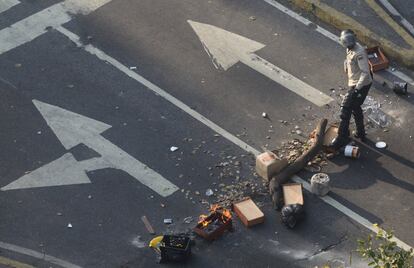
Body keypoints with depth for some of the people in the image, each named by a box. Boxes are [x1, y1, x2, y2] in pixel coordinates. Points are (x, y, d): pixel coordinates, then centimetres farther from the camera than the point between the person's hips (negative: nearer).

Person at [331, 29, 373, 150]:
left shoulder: (359, 53, -25)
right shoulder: (351, 49, 5)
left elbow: (365, 72, -27)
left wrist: (357, 89, -30)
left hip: (360, 85, -10)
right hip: (354, 84, 10)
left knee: (345, 109, -8)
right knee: (355, 108, 22)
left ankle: (342, 138, -3)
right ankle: (361, 134, 37)